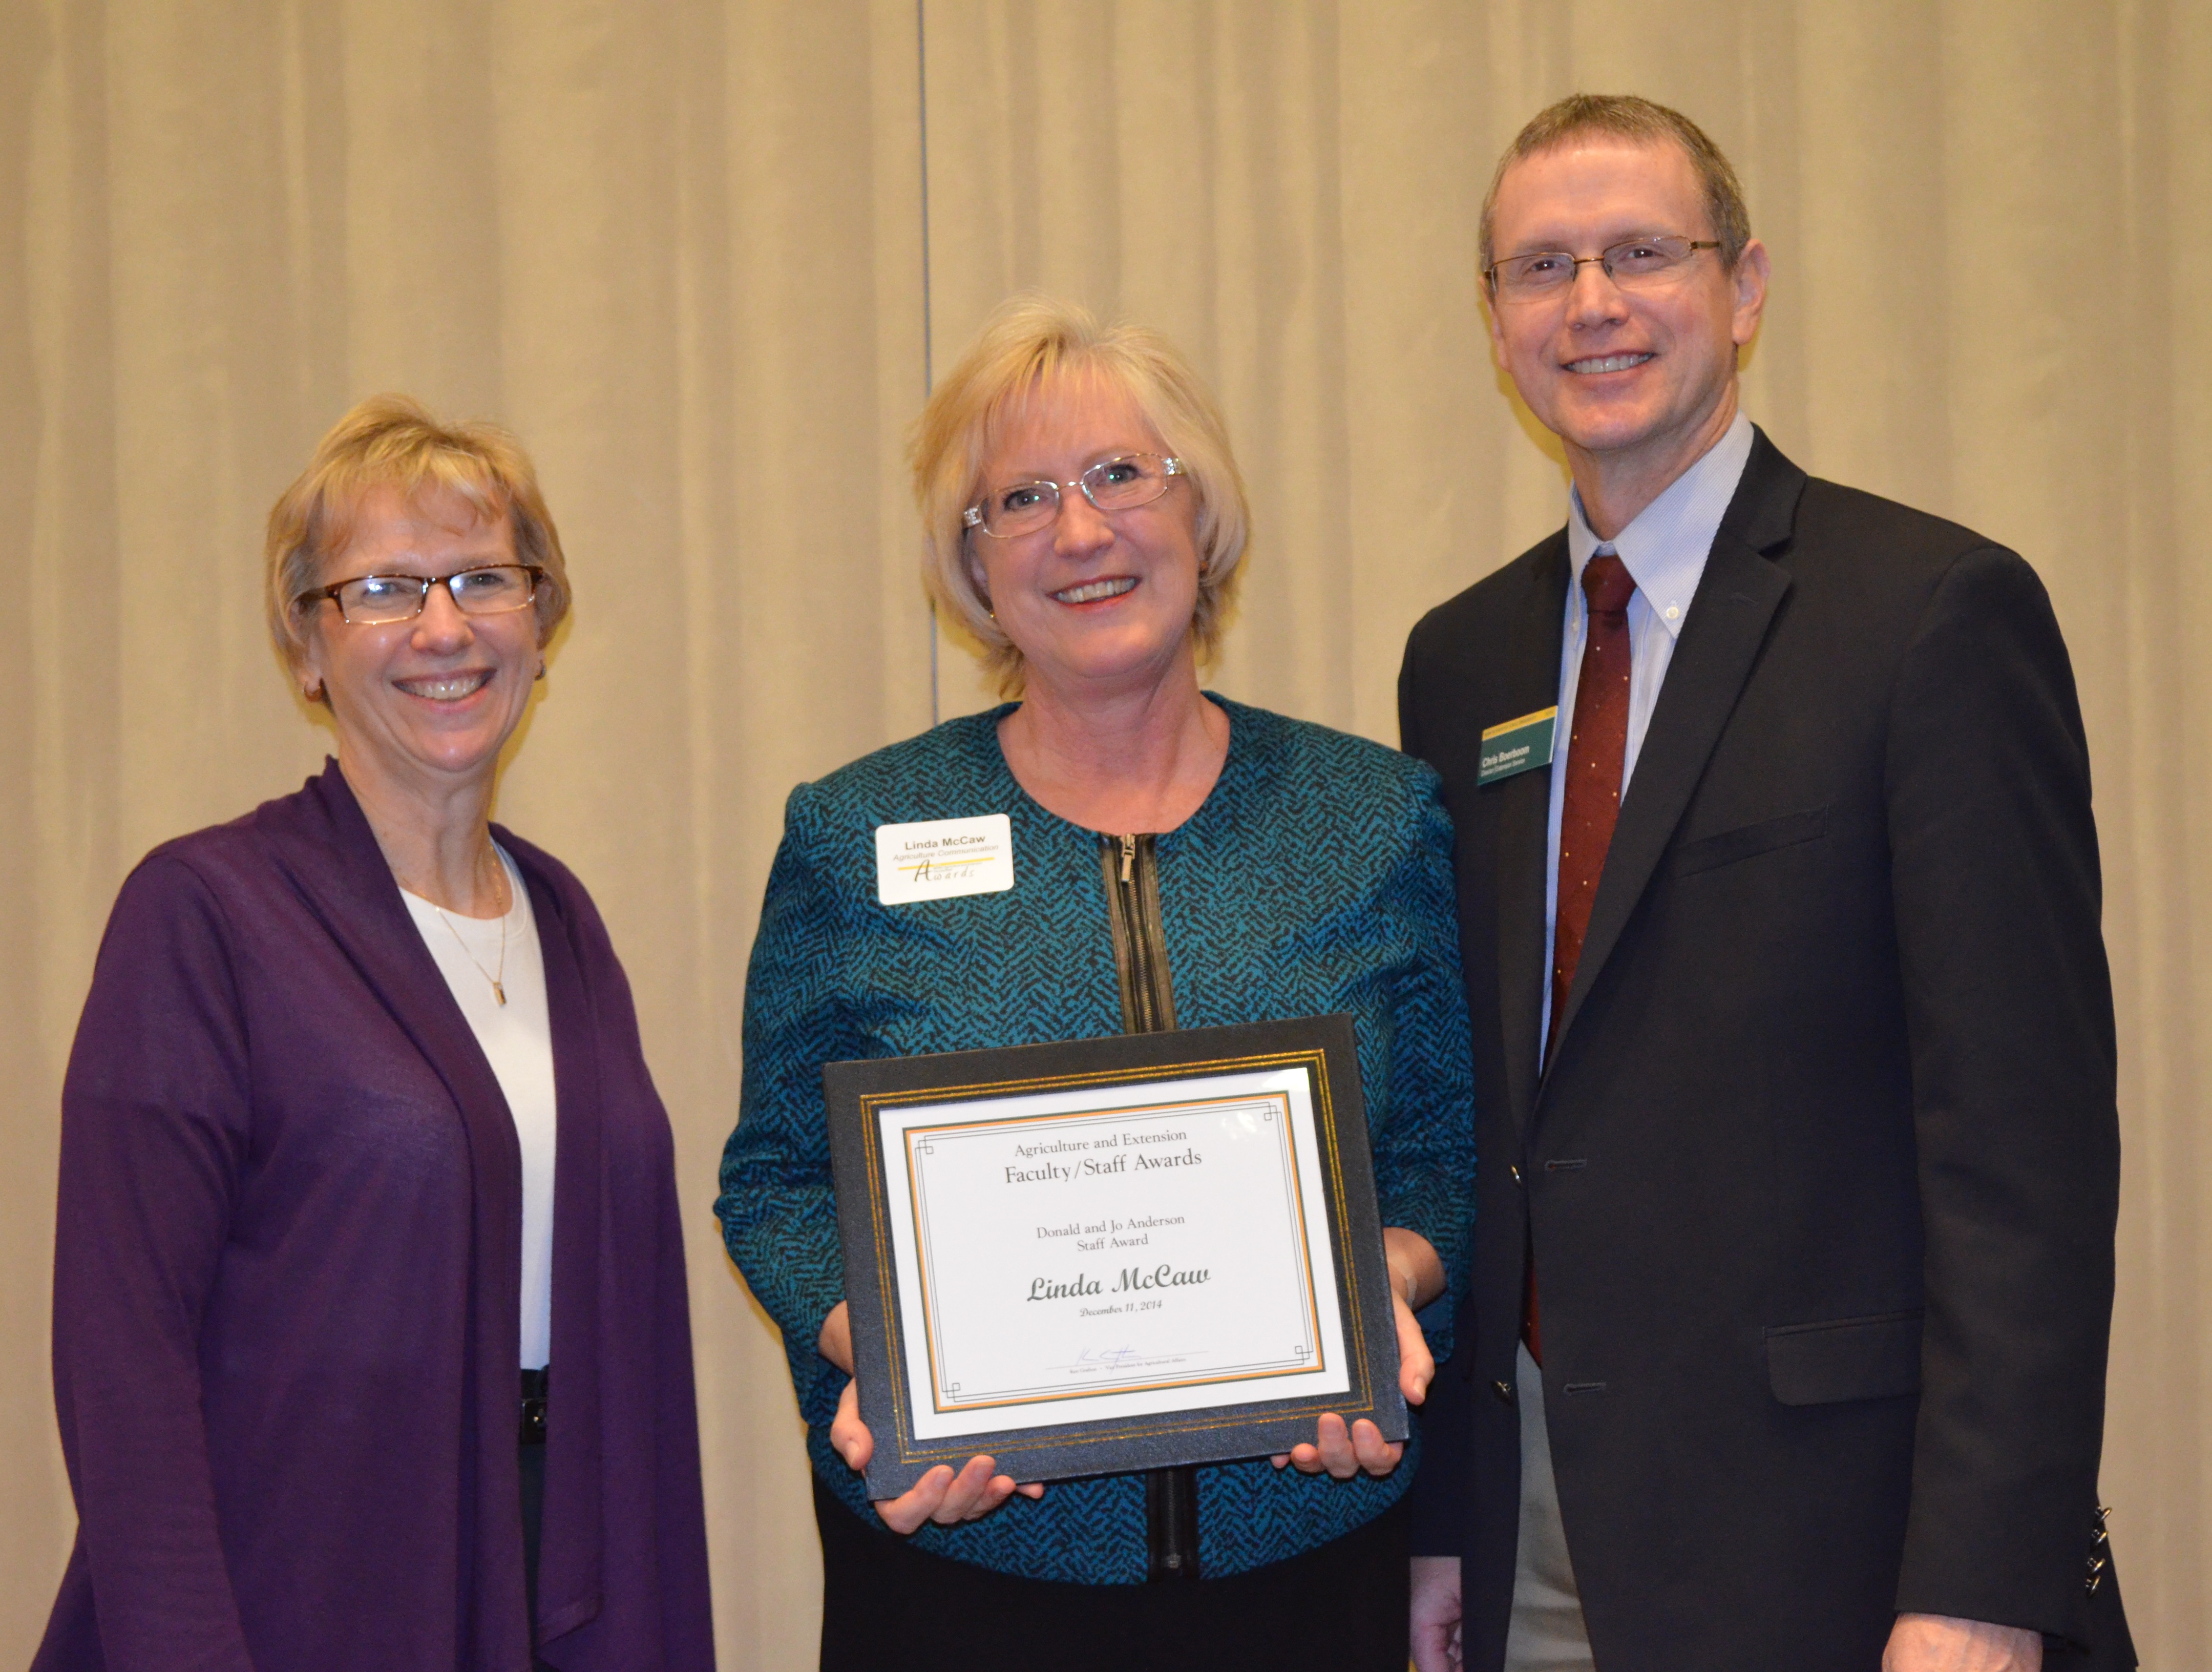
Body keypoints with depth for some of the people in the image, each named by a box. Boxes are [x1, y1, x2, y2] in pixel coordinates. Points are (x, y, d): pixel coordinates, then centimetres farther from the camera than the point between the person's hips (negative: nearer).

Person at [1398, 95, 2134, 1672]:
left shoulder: (1940, 612, -8)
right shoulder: (1459, 663, 11)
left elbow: (2026, 1126, -13)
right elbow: (1455, 1111, 12)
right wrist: (1435, 1515, 6)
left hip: (1823, 1529, -5)